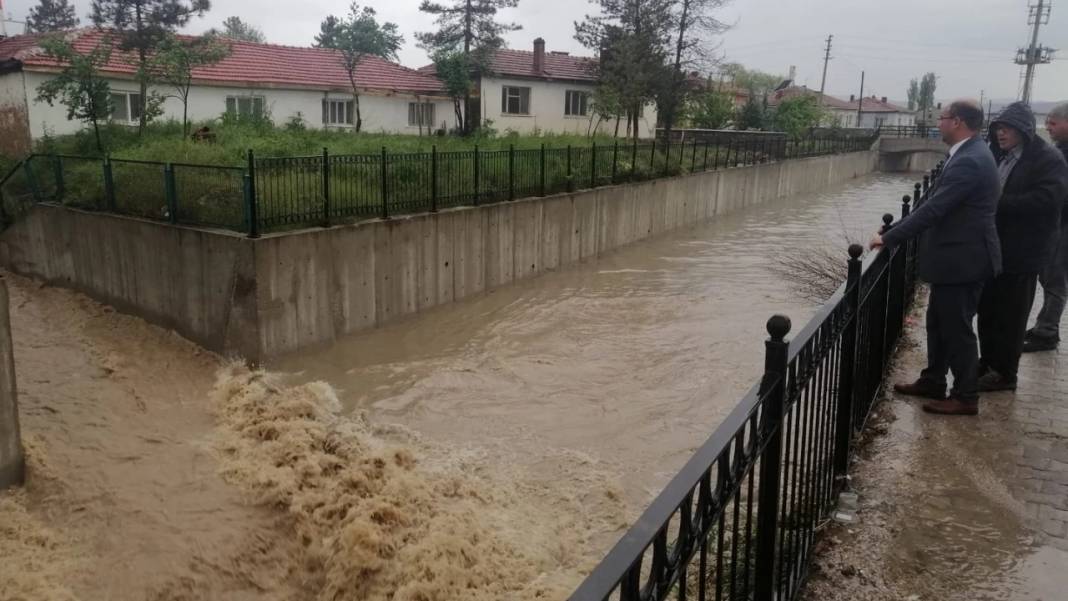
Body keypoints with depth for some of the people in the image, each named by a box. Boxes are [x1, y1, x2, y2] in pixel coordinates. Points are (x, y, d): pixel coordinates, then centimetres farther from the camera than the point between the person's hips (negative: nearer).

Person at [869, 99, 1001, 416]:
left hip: (962, 258, -10)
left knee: (957, 328, 1)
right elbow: (939, 205, 16)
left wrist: (889, 238, -19)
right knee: (939, 323, 18)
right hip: (954, 255, 10)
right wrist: (894, 231, 14)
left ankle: (965, 397, 13)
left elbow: (933, 209, -26)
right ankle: (933, 381, 31)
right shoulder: (970, 154, 10)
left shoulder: (969, 161, -23)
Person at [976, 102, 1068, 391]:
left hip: (1022, 252, -7)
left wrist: (997, 202, -23)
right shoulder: (999, 155, 12)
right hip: (993, 247, 7)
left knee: (1010, 315, 2)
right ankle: (988, 362, 29)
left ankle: (1004, 373, 13)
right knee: (987, 309, 14)